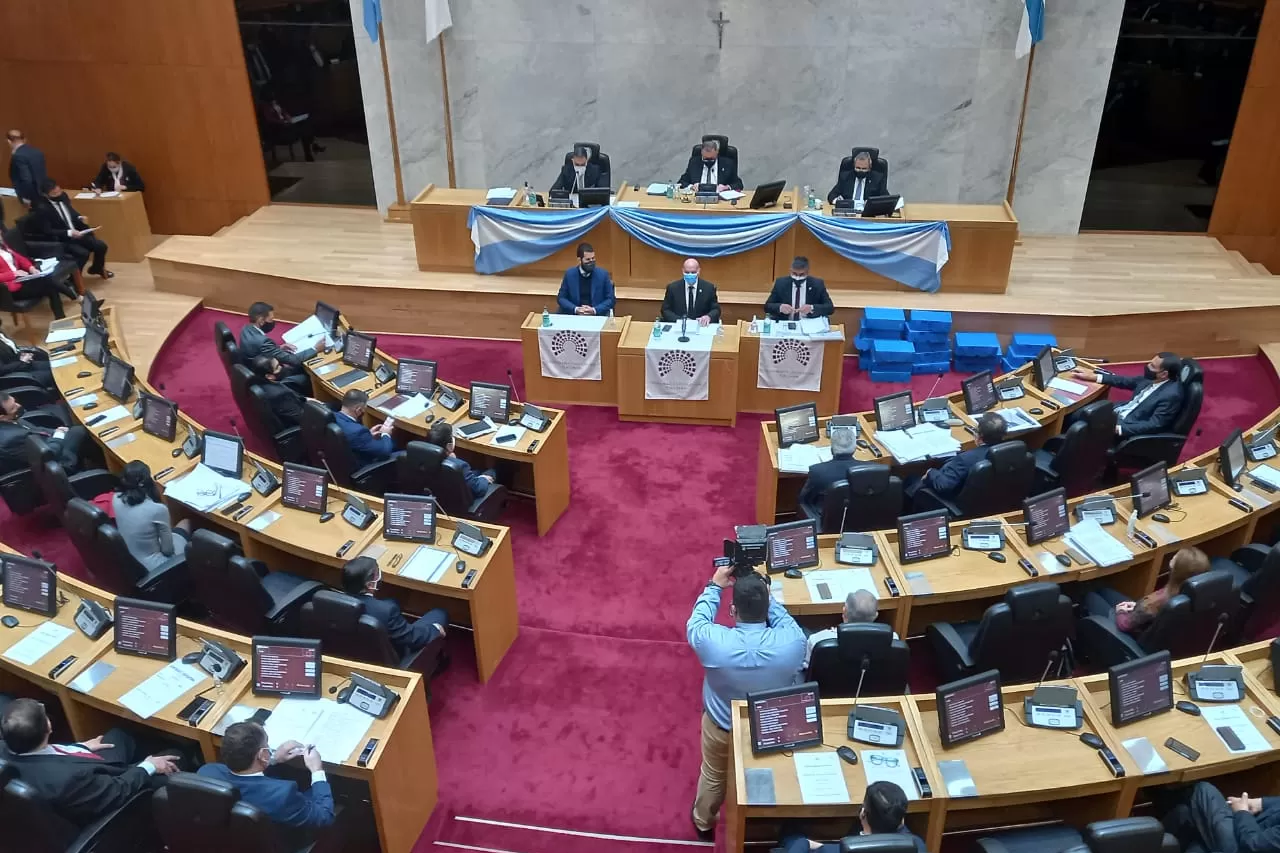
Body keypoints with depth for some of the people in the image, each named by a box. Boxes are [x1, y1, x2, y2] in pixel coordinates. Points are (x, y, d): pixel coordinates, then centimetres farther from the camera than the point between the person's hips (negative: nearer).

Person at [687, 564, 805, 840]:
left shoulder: (715, 641, -36)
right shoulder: (793, 641, -34)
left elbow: (696, 623, -11)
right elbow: (785, 620, -8)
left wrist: (714, 586, -2)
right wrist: (764, 594, -4)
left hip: (721, 726, -1)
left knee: (713, 777, 29)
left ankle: (704, 823, 55)